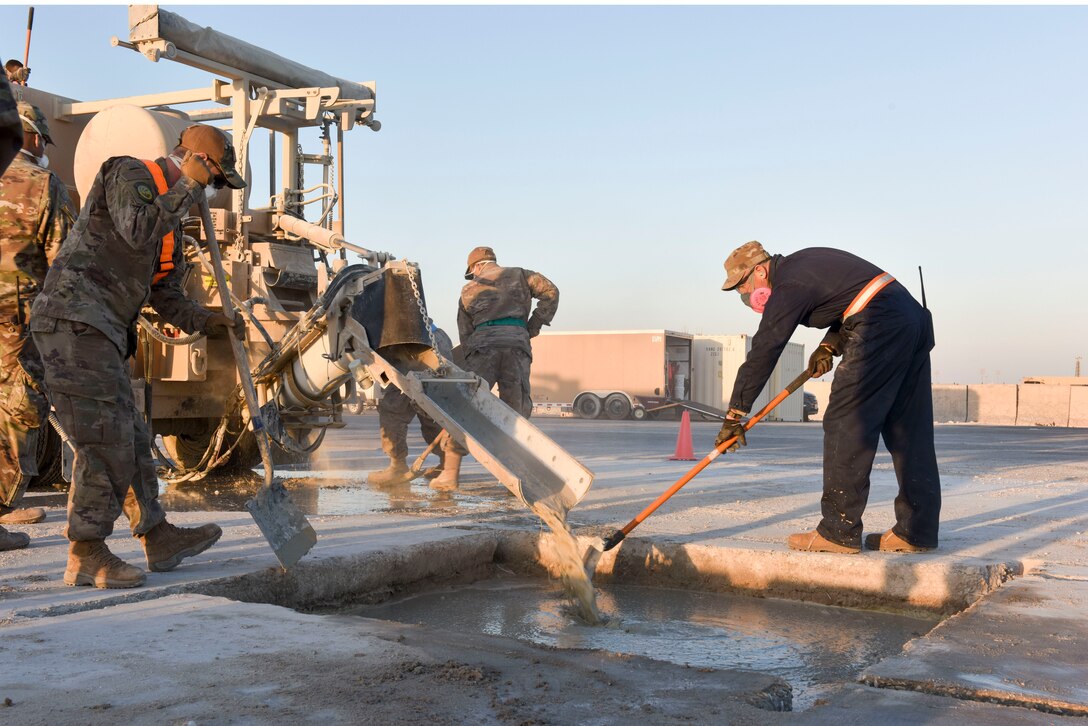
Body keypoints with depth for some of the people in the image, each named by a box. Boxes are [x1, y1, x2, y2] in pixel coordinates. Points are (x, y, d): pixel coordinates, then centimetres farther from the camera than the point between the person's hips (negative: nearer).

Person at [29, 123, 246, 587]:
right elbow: (138, 231, -23)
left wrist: (204, 320, 8)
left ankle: (157, 537, 22)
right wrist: (185, 188, -12)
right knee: (105, 437, -12)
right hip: (74, 320, -10)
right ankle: (85, 554, -6)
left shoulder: (171, 219, 24)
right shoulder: (128, 174, -3)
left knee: (131, 440, 13)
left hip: (103, 332, 10)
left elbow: (166, 293, 23)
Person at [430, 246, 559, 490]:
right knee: (517, 411, 6)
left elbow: (465, 333, 19)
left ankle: (450, 473, 1)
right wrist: (534, 326, 14)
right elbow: (550, 292, 9)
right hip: (516, 345, 0)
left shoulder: (469, 290, 24)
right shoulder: (519, 275, 23)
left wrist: (471, 368, 22)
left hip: (482, 345, 0)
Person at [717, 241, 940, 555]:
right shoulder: (804, 262, 20)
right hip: (915, 320, 10)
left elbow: (762, 353, -9)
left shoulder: (789, 287, -8)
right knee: (909, 432, 8)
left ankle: (840, 531, -6)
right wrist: (829, 346, 10)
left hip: (880, 329, -10)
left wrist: (735, 414, -6)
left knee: (847, 425, -7)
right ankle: (917, 531, 11)